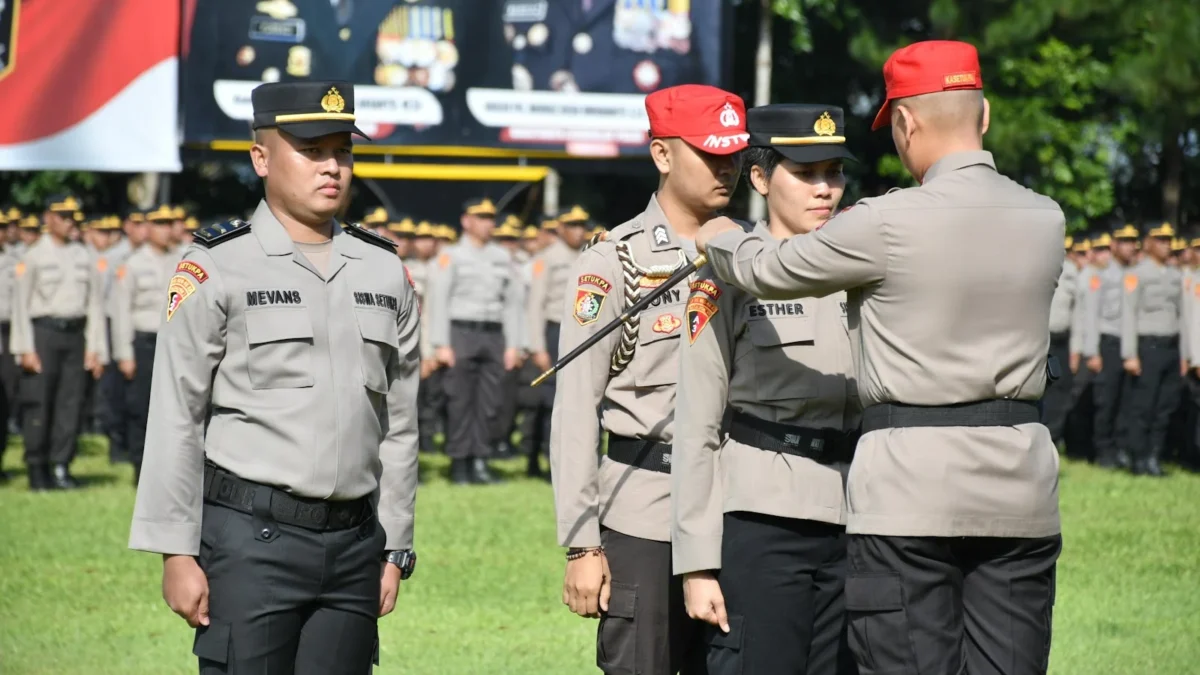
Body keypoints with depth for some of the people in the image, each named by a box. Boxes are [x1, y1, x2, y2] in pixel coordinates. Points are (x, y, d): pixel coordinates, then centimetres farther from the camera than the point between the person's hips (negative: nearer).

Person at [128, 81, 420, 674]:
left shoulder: (384, 272, 11)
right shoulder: (214, 269, -3)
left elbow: (399, 424, 14)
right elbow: (174, 424, -4)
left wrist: (395, 549, 12)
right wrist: (177, 553, -8)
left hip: (355, 542, 4)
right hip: (250, 539, -4)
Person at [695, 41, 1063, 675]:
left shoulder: (888, 224, -11)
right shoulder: (1046, 220, 5)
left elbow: (768, 271, 2)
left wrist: (721, 239, 25)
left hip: (910, 491, -5)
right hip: (1021, 492, 5)